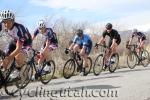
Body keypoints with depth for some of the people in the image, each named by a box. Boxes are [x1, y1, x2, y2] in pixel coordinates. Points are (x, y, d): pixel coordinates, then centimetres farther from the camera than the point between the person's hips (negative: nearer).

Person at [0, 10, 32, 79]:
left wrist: (9, 57, -49)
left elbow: (18, 48, -39)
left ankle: (18, 69, -4)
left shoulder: (19, 29, -38)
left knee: (18, 56, -31)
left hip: (25, 41, -5)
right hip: (14, 40, 5)